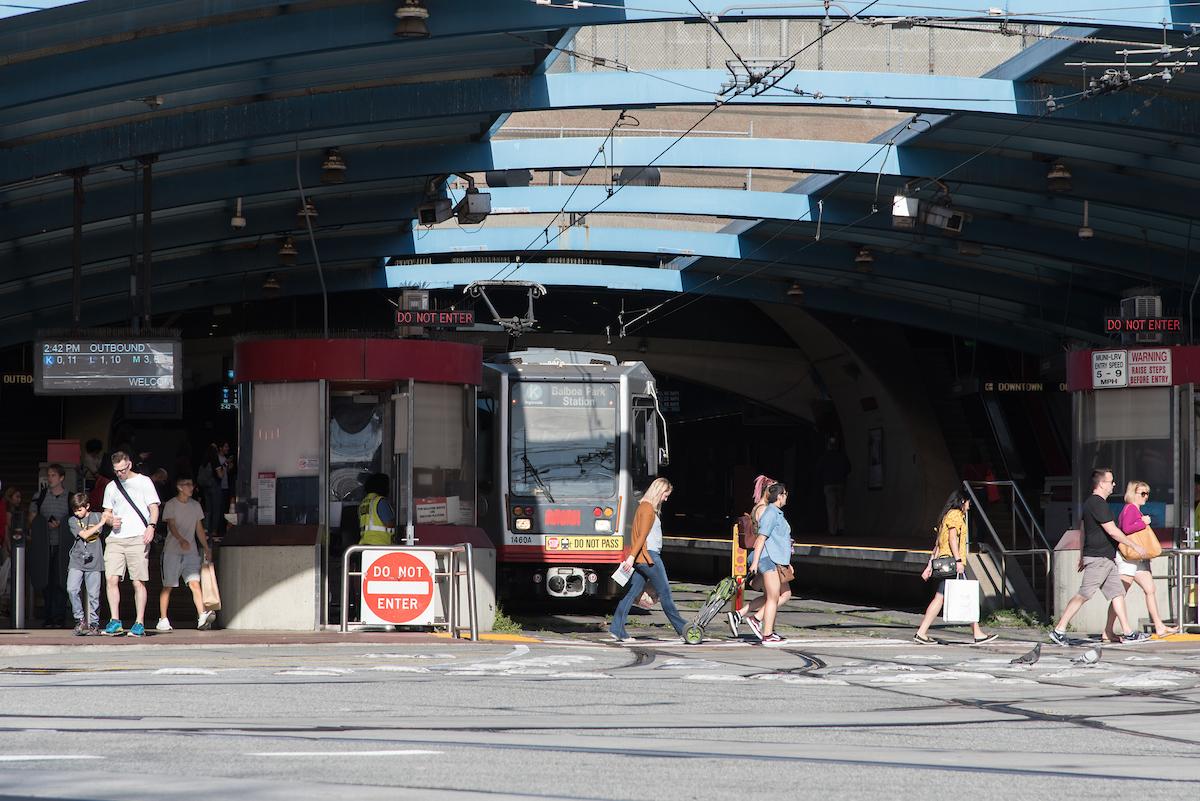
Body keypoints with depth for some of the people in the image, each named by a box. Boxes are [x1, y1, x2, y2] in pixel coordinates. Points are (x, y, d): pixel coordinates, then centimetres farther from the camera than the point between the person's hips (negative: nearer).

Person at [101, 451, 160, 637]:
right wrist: (111, 521, 1)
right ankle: (115, 622, -6)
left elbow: (154, 508, 3)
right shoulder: (111, 487, 19)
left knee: (138, 582, -5)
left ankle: (139, 623, -2)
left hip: (137, 538, -4)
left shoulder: (143, 482, 7)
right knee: (112, 579, -9)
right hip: (116, 538, 4)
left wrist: (151, 526, -15)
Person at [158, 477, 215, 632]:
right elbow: (171, 525, -15)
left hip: (191, 551, 3)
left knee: (194, 583, -11)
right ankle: (163, 620, 6)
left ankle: (202, 617, -24)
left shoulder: (195, 505, 13)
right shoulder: (171, 505, -3)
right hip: (172, 550, -3)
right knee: (168, 586, 0)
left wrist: (206, 548, 15)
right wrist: (181, 540, -32)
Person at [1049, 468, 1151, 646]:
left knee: (1117, 593, 7)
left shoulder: (1089, 503, 16)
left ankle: (1128, 633, 7)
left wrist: (1082, 557, 27)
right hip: (1098, 558, -10)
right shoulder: (1098, 504, -16)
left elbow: (1084, 531, 22)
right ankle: (1059, 630, -5)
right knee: (1083, 595, -8)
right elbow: (1112, 531, -19)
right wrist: (1135, 546, -12)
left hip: (1107, 559, 10)